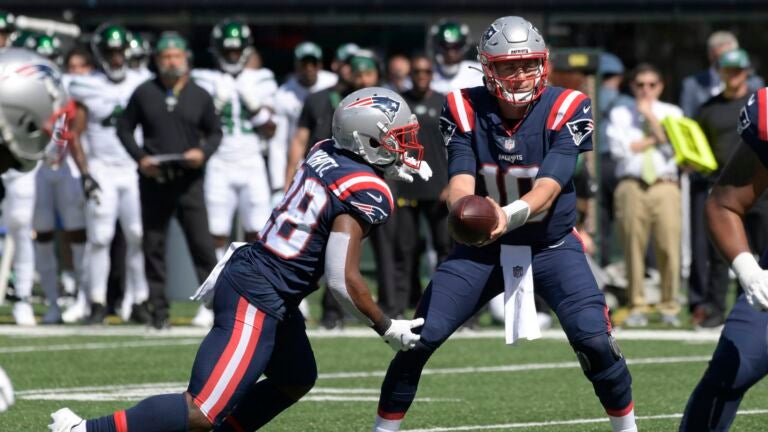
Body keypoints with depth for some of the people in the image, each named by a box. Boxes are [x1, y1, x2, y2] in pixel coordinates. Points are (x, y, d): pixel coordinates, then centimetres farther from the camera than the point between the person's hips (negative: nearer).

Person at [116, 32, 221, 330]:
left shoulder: (200, 97, 4)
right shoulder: (144, 94, 3)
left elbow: (215, 132, 12)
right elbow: (124, 128, 9)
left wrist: (204, 152, -9)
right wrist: (139, 157, -6)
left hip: (189, 180, -1)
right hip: (154, 179, 1)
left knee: (202, 243, -7)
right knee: (153, 246, 5)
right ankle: (159, 310, 13)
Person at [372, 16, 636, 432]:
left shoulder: (565, 109, -18)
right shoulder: (465, 110, -12)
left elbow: (548, 187, -28)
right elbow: (460, 180, -21)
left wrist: (510, 215, -49)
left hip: (551, 245, -2)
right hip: (482, 247, 2)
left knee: (593, 338, -20)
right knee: (418, 338, -8)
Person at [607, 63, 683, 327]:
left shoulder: (671, 113, 15)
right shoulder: (620, 114, 13)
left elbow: (671, 145, -2)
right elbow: (619, 148, -3)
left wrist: (651, 117, -2)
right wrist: (654, 139, -1)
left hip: (665, 186, 0)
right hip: (631, 186, 0)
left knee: (669, 248, -7)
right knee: (633, 249, -4)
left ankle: (669, 308, 2)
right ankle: (636, 308, 4)